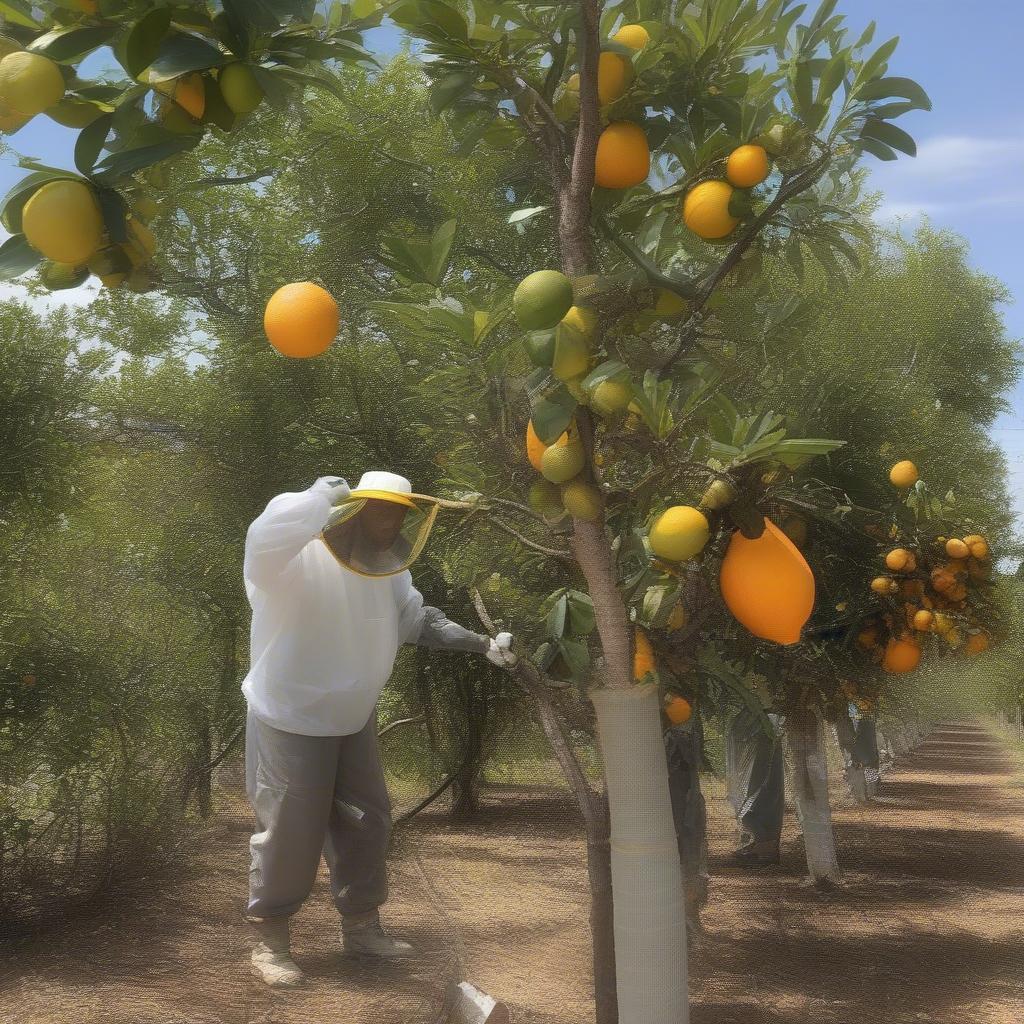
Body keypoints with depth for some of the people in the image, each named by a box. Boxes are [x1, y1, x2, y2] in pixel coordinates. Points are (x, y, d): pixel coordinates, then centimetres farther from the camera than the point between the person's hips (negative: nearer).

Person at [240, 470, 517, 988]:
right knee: (290, 831, -2)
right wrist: (325, 499, -40)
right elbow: (264, 539, -48)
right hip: (290, 721, -7)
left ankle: (360, 927, 28)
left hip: (352, 720, 8)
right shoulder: (300, 561, -25)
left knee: (366, 823, 13)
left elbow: (419, 619, 10)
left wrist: (483, 644, 0)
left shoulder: (385, 569, -1)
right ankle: (269, 940, 15)